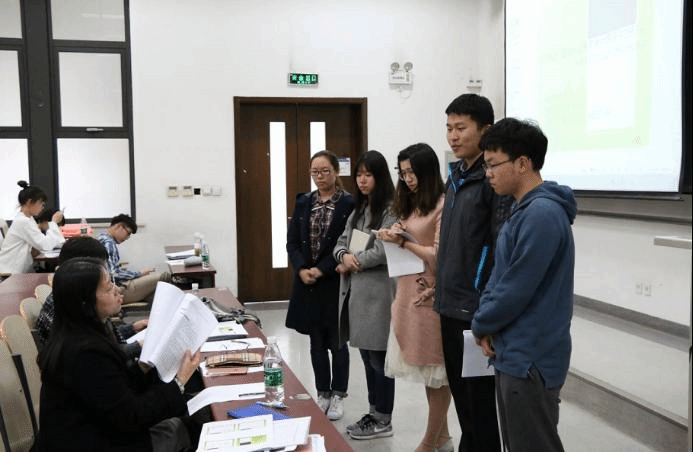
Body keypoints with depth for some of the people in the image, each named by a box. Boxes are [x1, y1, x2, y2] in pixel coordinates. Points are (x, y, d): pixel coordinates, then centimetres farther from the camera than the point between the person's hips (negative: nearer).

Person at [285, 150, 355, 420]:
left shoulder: (349, 204, -7)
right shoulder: (303, 203, 8)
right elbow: (292, 242, 5)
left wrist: (322, 270, -17)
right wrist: (301, 269, -11)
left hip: (336, 282, -4)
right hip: (307, 283, 4)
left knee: (337, 341, 6)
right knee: (317, 342, 13)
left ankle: (338, 396, 19)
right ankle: (322, 394, 25)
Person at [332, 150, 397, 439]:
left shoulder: (391, 210, -10)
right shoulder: (358, 210, 18)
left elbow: (385, 250, -20)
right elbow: (341, 243, 15)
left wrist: (354, 261, -7)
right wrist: (345, 256, -8)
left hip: (377, 291, -8)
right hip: (355, 291, 8)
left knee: (378, 356, 0)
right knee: (367, 355, 15)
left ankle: (382, 419, 12)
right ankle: (374, 412, 26)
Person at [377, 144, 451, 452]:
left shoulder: (443, 205, -13)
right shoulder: (410, 206, 14)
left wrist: (403, 242, -10)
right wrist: (394, 236, 0)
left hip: (430, 296, -8)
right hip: (408, 294, 8)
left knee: (436, 370, 4)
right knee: (428, 370, 14)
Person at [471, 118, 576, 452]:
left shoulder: (542, 214, -21)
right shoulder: (522, 209, 11)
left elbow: (517, 289, -22)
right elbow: (500, 274, 14)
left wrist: (481, 325, -6)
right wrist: (486, 324, 0)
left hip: (531, 359, -10)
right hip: (513, 353, 10)